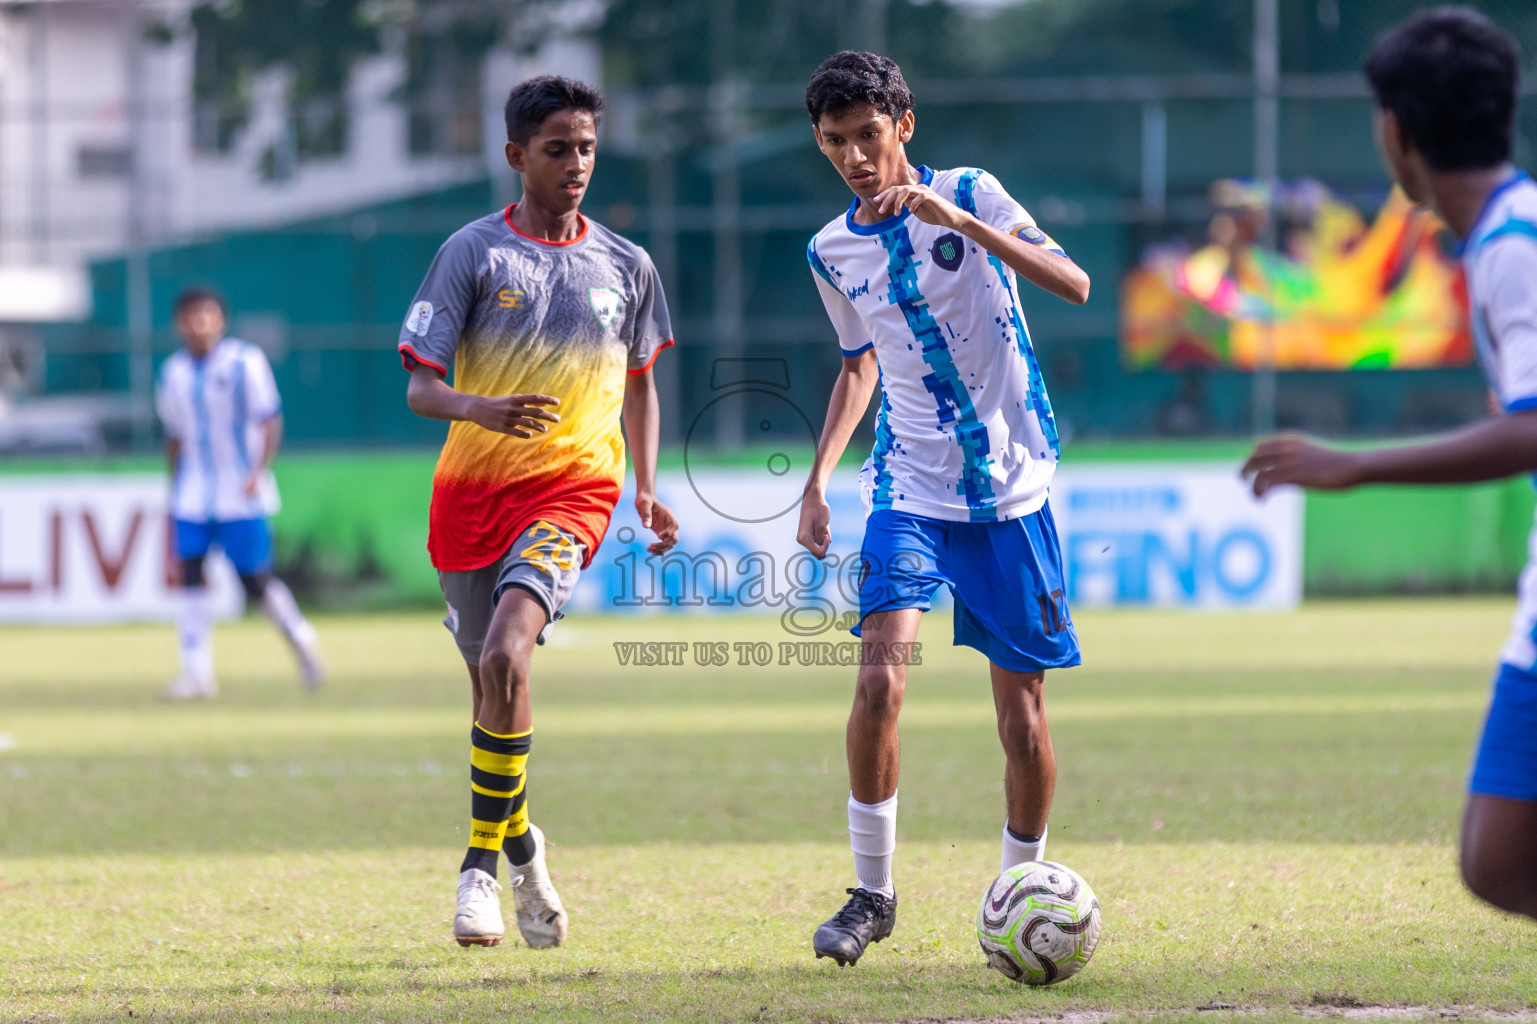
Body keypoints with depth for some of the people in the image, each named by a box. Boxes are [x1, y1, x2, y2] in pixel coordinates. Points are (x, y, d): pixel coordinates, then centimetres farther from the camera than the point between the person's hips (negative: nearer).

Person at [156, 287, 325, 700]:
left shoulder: (245, 362, -6)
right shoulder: (173, 372, 7)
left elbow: (270, 422, -9)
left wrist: (259, 472, -22)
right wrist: (174, 491, 19)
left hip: (242, 495, -4)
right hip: (193, 494, 4)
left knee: (256, 583, -4)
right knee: (188, 575, -8)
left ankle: (300, 638, 22)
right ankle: (198, 673, -4)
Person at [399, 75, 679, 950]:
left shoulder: (626, 266, 8)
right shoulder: (475, 252, 0)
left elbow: (639, 385, 22)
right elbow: (419, 385, -4)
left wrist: (647, 488, 10)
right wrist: (478, 409, -26)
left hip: (573, 488, -1)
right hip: (473, 486, 1)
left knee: (504, 656, -24)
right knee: (493, 680, 10)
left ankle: (484, 861, -14)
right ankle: (519, 844, 33)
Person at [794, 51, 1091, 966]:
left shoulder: (969, 194, -5)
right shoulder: (834, 253, 7)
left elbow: (1075, 284, -18)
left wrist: (963, 224, -28)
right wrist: (817, 481, 14)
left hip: (1011, 491, -2)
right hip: (910, 489, 2)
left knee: (1023, 716, -1)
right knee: (880, 680, -18)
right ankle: (872, 893, -5)